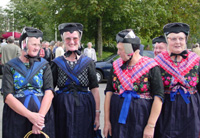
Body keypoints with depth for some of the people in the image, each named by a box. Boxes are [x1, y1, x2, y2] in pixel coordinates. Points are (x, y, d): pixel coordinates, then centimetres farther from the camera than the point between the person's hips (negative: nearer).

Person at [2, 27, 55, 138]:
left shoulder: (44, 65, 5)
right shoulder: (10, 67, 1)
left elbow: (49, 92, -6)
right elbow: (8, 96, -8)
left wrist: (40, 116, -20)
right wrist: (30, 115, -20)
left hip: (42, 112, 1)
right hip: (16, 116, -1)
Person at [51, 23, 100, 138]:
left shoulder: (88, 62, 3)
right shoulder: (57, 63, 4)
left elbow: (95, 89, 0)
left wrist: (97, 114, -5)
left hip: (84, 110, 0)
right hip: (62, 110, 0)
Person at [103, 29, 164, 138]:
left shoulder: (151, 67, -8)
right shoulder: (116, 65, 4)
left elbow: (158, 97, -10)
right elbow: (109, 92, 4)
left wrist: (150, 126, -14)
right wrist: (107, 121, -2)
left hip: (140, 121, -3)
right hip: (117, 120, 3)